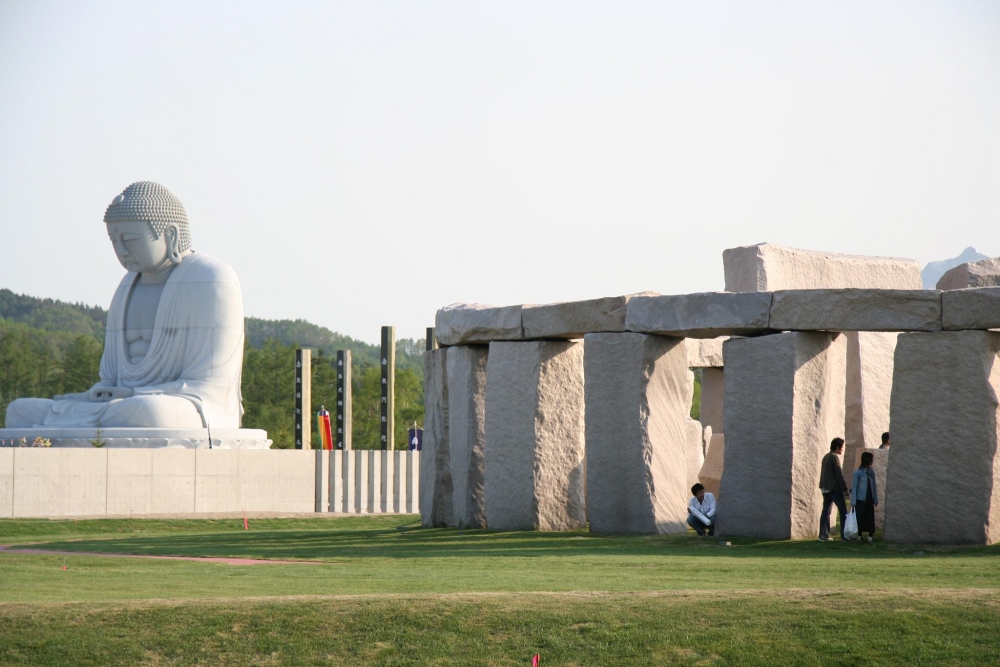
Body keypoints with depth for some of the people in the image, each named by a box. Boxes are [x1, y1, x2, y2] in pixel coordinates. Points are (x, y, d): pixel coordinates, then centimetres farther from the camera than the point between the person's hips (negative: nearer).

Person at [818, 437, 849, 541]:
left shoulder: (826, 457, 15)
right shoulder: (835, 457, -13)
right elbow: (839, 475, -16)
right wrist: (845, 489, -11)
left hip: (825, 488, 9)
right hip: (834, 488, -9)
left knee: (826, 511, 7)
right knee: (842, 510, -2)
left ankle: (823, 535, 4)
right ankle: (844, 534, -2)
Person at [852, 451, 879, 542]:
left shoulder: (871, 472, 7)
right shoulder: (858, 473, -8)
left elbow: (874, 486, 13)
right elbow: (854, 487, -7)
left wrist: (875, 499, 13)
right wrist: (853, 501, -10)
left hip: (869, 499, 4)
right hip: (860, 500, -4)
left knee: (870, 517, 1)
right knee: (860, 517, 1)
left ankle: (870, 535, 4)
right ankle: (859, 535, 12)